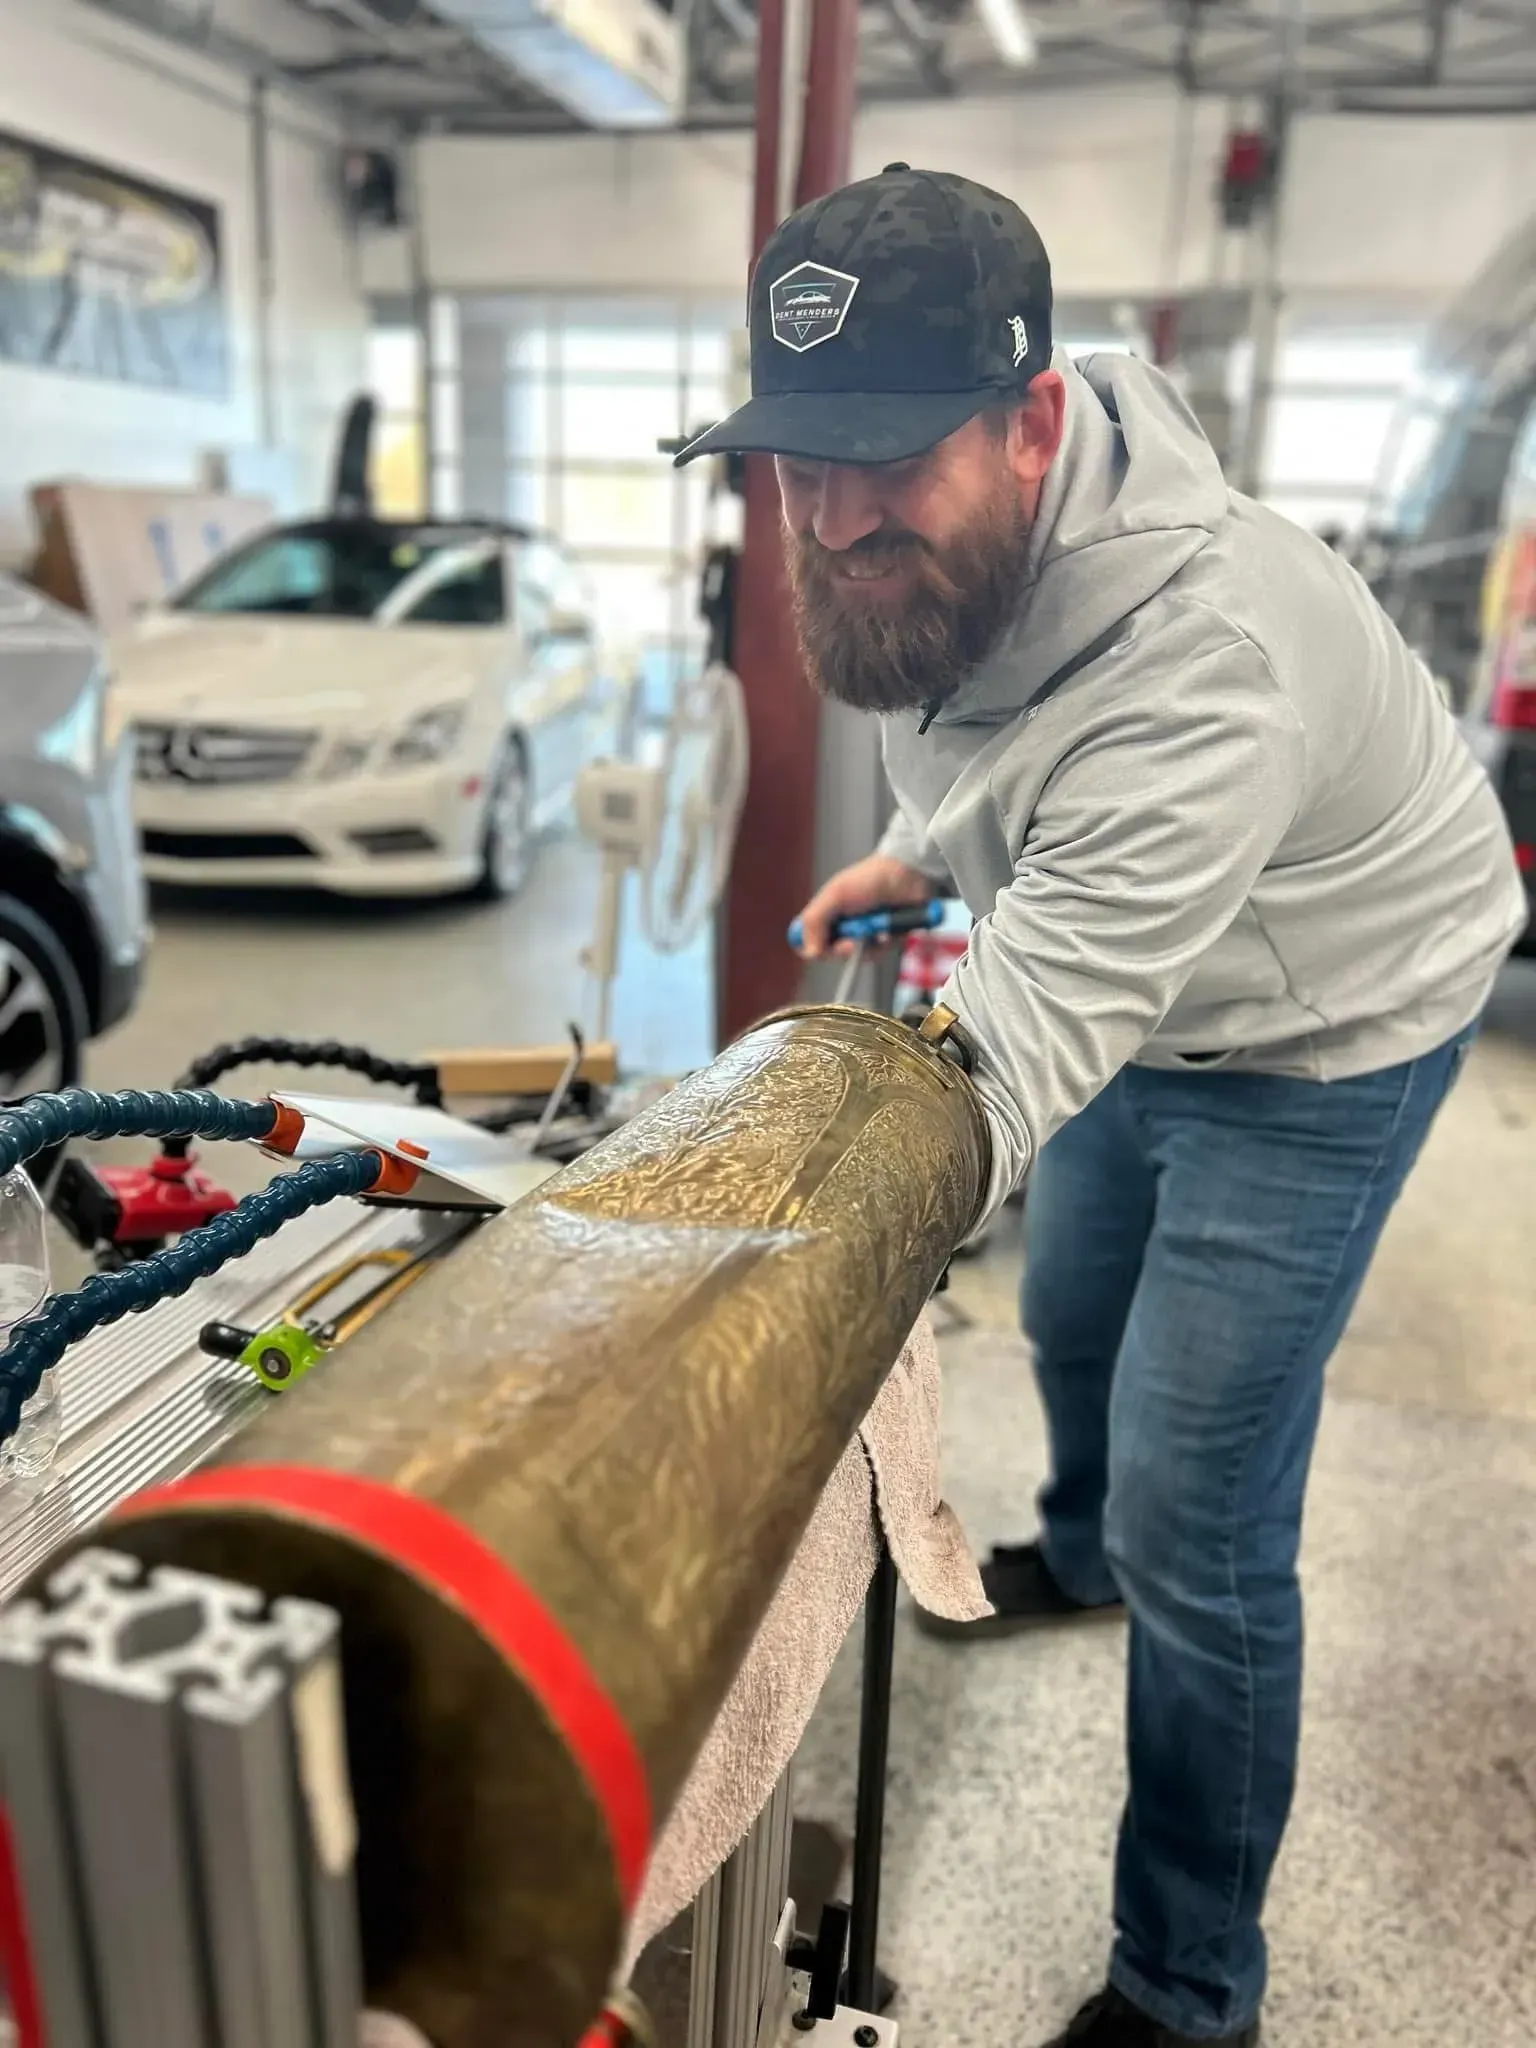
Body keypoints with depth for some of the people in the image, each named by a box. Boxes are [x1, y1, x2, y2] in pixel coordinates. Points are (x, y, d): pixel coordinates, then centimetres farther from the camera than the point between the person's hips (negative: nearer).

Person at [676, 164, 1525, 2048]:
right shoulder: (932, 531, -16)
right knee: (1072, 1319, 26)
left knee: (1196, 1532, -4)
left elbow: (1003, 1074, -47)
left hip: (1312, 1037, -7)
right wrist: (925, 848, -4)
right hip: (1137, 987, 8)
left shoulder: (1203, 660, -41)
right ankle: (1079, 1554, 60)